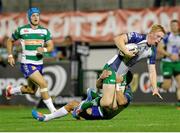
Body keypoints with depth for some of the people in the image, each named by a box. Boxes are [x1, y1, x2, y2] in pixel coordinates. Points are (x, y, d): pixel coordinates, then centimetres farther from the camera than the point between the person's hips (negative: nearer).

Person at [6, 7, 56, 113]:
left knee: (31, 91, 15)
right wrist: (10, 56, 3)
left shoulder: (45, 31, 5)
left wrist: (44, 49, -20)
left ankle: (11, 90, 43)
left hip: (39, 64, 5)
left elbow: (51, 46, 1)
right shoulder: (21, 30, -3)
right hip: (27, 64, -5)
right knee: (43, 83, -20)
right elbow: (10, 41, 12)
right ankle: (53, 111, -16)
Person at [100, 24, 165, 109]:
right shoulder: (138, 37, -18)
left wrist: (155, 89, 2)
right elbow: (118, 39, -28)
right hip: (112, 69, -8)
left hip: (122, 74, 8)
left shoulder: (152, 51, 5)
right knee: (107, 102, -20)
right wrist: (127, 52, -34)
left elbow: (152, 71, 10)